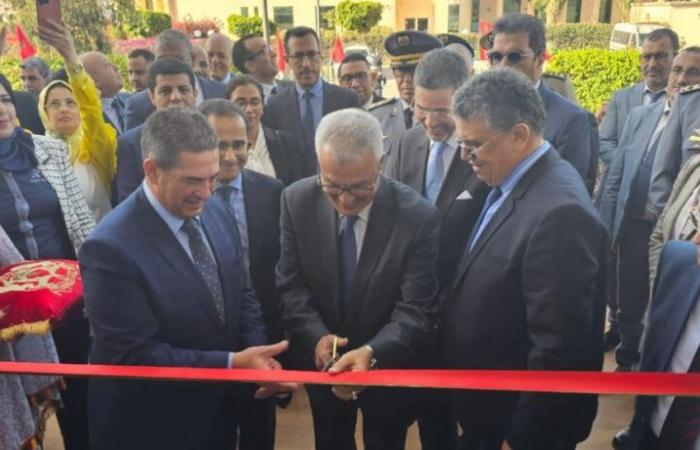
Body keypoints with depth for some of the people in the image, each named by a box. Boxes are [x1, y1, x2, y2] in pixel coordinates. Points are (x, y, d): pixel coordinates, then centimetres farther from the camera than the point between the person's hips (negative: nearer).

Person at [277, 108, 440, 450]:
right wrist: (316, 336, -26)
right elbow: (290, 284, -9)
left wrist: (372, 353, -39)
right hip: (320, 361, 2)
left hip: (389, 366, -2)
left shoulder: (418, 216, -23)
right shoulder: (297, 201, -15)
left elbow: (416, 309, -22)